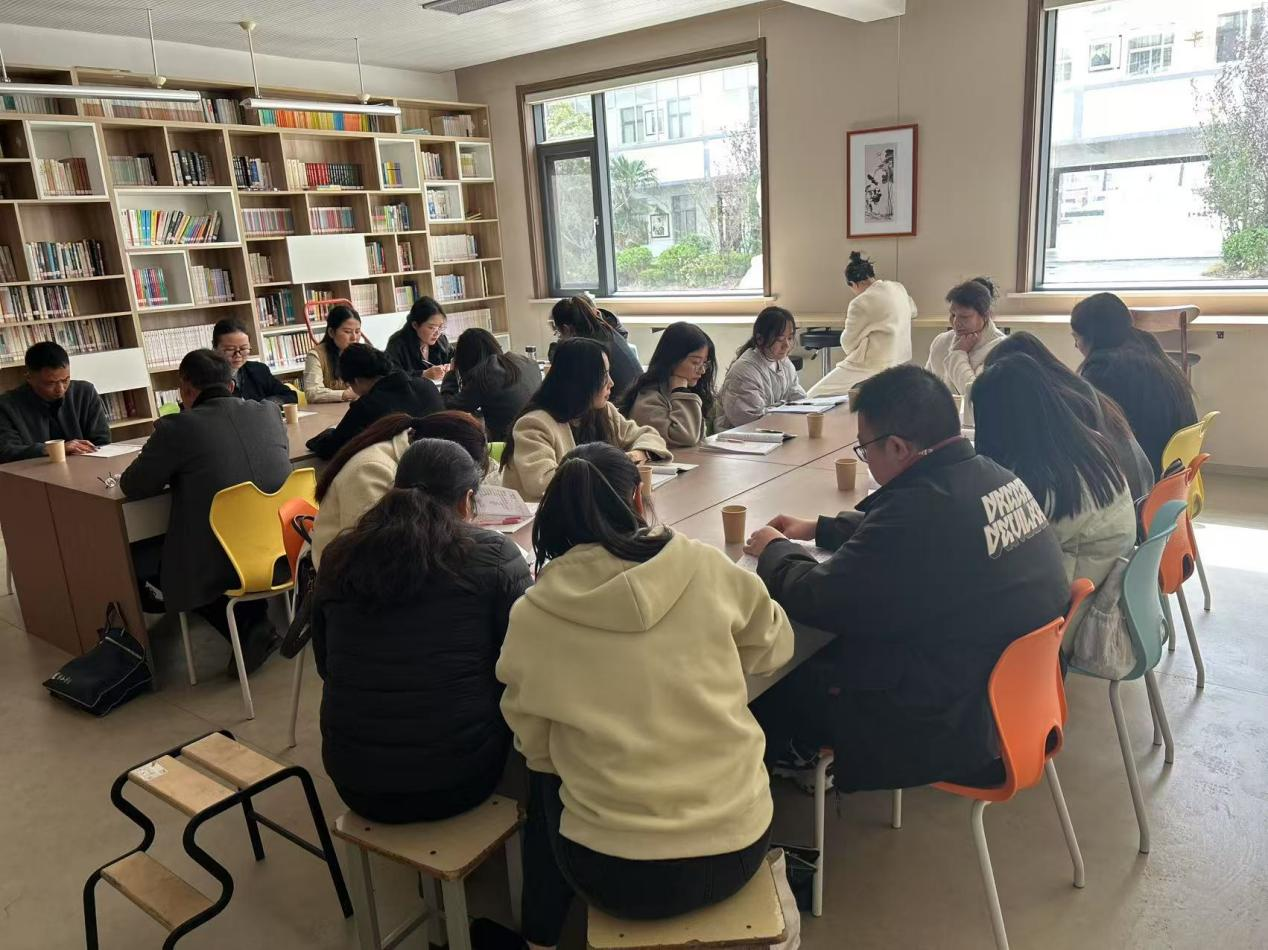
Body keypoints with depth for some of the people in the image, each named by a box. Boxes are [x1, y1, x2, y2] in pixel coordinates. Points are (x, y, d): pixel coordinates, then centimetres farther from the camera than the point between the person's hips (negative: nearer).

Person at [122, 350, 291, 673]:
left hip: (220, 564, -6)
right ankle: (254, 619, 23)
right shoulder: (270, 413, 4)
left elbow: (131, 486, 2)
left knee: (137, 558, 21)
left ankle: (247, 626, 10)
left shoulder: (176, 427, -9)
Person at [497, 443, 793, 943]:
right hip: (739, 845, 2)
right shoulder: (708, 568, -9)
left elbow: (535, 747, 1)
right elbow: (774, 648, 8)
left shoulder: (532, 616, -11)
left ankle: (541, 936, 43)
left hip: (618, 875, -2)